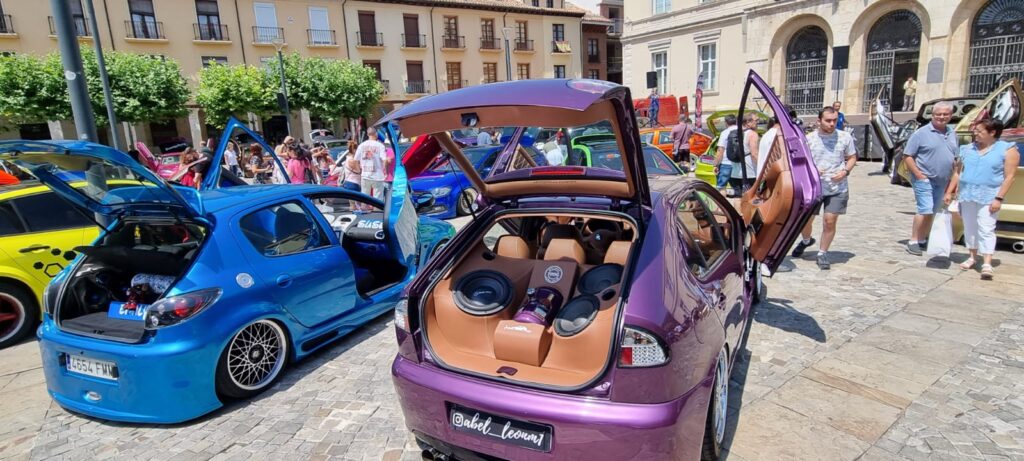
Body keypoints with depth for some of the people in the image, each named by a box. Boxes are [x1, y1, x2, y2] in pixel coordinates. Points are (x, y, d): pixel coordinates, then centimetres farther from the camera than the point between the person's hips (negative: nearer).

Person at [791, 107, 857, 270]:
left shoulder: (845, 137, -1)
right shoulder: (809, 139, -3)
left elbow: (852, 158, 9)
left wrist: (845, 171, -10)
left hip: (837, 188, 0)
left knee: (829, 221, -2)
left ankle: (822, 254, 16)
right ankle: (806, 240, 41)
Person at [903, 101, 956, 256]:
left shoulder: (952, 134, 12)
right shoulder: (922, 133, -7)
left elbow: (955, 159, 18)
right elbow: (907, 156, -9)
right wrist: (919, 174, -16)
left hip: (942, 182, 6)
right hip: (924, 179, -6)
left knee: (932, 213, 11)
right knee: (926, 210, -14)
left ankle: (922, 240, 20)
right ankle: (913, 242, -7)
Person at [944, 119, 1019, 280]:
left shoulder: (1007, 150, -2)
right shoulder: (967, 149, 11)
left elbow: (1009, 177, -7)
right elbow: (958, 173, 14)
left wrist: (998, 198, -14)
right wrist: (949, 192, 9)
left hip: (988, 198, -5)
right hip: (966, 195, 5)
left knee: (986, 230, -8)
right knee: (969, 228, 12)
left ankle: (987, 264, -9)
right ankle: (972, 257, 24)